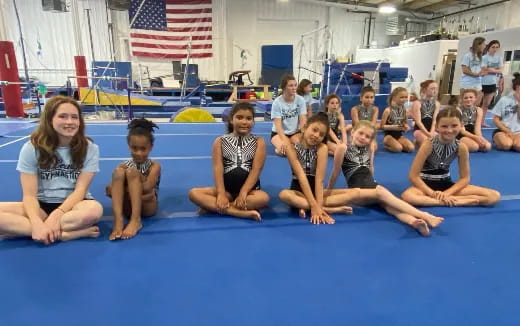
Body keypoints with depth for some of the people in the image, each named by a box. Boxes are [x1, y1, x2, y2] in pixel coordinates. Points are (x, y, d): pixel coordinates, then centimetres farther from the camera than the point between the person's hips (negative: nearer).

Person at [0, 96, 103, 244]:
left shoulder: (90, 148, -6)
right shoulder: (31, 148, -4)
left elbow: (80, 190, -10)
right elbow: (29, 194, -9)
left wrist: (56, 215, -27)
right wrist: (37, 223, -28)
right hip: (42, 206, 2)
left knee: (94, 209, -37)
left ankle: (30, 230, -23)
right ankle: (74, 232, -31)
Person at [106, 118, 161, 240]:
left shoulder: (154, 166, -1)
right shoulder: (124, 166, 8)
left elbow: (146, 188, -19)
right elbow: (110, 189, -4)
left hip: (147, 206, -3)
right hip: (128, 207, 3)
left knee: (132, 172, -23)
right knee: (118, 172, -20)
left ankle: (136, 220, -34)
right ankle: (118, 220, -35)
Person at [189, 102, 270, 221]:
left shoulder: (259, 142, 3)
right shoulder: (220, 141, 5)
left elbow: (256, 170, -7)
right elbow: (218, 168, -6)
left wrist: (243, 193, -19)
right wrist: (221, 194, -19)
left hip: (250, 189, -1)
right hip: (226, 188, 1)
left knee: (264, 198, -35)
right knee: (193, 193, -22)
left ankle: (212, 206, -25)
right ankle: (244, 213, -32)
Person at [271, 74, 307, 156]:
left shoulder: (300, 100, -8)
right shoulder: (277, 102, -14)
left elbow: (303, 121, -12)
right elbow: (278, 125, -20)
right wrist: (284, 141, -36)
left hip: (296, 132, 2)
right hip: (279, 133, -2)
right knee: (285, 150, -30)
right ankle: (279, 148, 4)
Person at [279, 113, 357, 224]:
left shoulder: (322, 148, -11)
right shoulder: (292, 148, -14)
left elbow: (319, 179, -18)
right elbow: (302, 177, -22)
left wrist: (318, 206, -29)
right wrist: (314, 206, -30)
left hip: (316, 190, 3)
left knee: (353, 193, -16)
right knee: (284, 194, -37)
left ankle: (304, 206, -25)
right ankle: (328, 209, -27)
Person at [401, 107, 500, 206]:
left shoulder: (461, 147, -8)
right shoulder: (428, 144, -18)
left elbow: (465, 178, 0)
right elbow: (413, 176, -17)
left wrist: (447, 193, -15)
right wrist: (433, 193, -22)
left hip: (446, 184, 4)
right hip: (427, 185, -4)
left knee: (495, 196, -10)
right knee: (407, 196, -41)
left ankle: (449, 200, -19)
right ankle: (453, 200, -28)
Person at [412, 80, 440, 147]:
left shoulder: (437, 104, 6)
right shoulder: (417, 103, -7)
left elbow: (435, 120, -2)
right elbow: (418, 121, -12)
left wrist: (431, 133, -17)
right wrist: (427, 133, -19)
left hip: (431, 129, 4)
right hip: (419, 129, -4)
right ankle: (418, 141, 4)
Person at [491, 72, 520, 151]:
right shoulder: (504, 100, 0)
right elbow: (496, 119, -1)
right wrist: (507, 131, -11)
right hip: (502, 130, -2)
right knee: (506, 145, -34)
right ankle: (498, 141, -2)